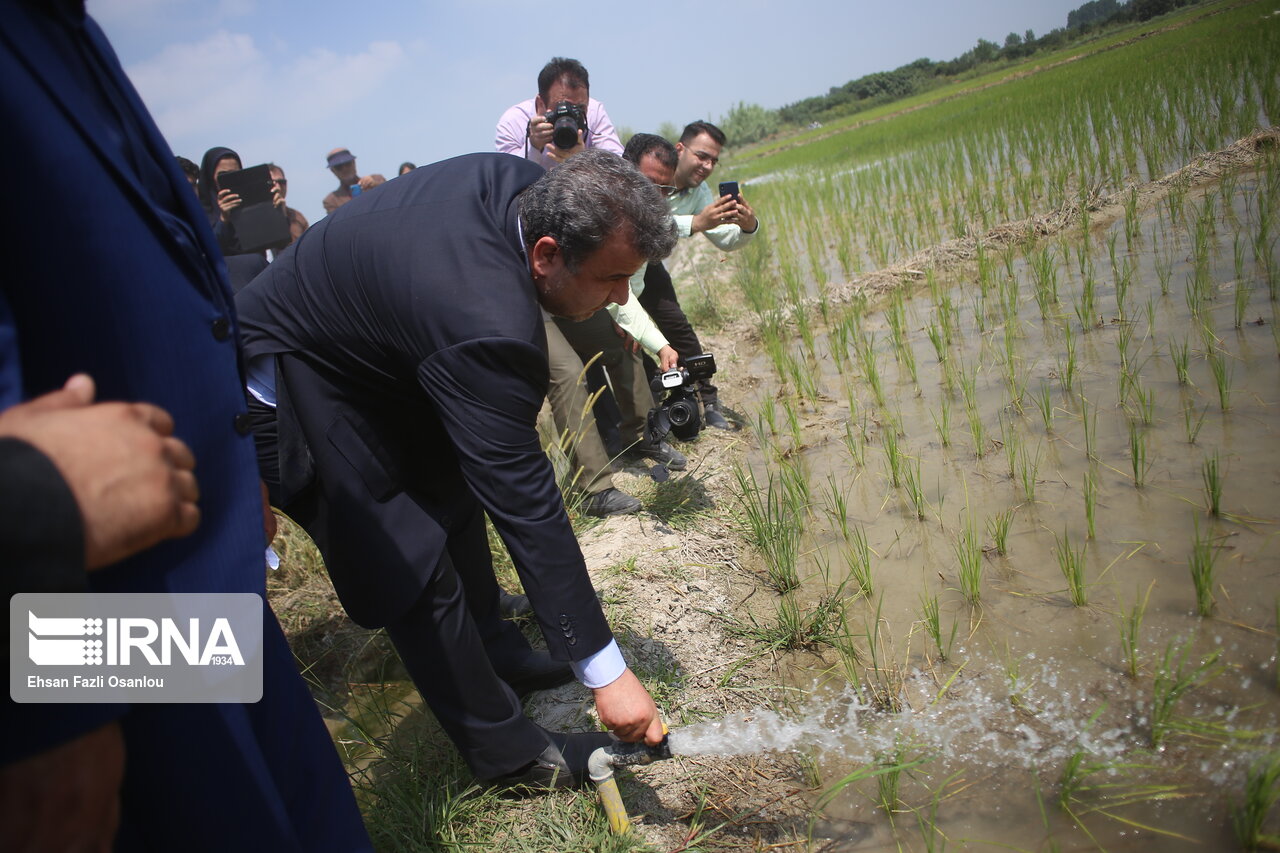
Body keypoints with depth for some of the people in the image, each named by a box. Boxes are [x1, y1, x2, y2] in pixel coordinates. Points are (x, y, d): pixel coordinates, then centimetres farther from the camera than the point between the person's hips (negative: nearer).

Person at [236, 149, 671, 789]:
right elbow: (525, 504, -37)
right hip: (286, 383, -10)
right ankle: (508, 752, 8)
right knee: (412, 563, -8)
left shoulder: (519, 183, -15)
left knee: (453, 497, 17)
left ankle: (496, 652, 35)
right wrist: (605, 670, -31)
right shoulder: (486, 323, -40)